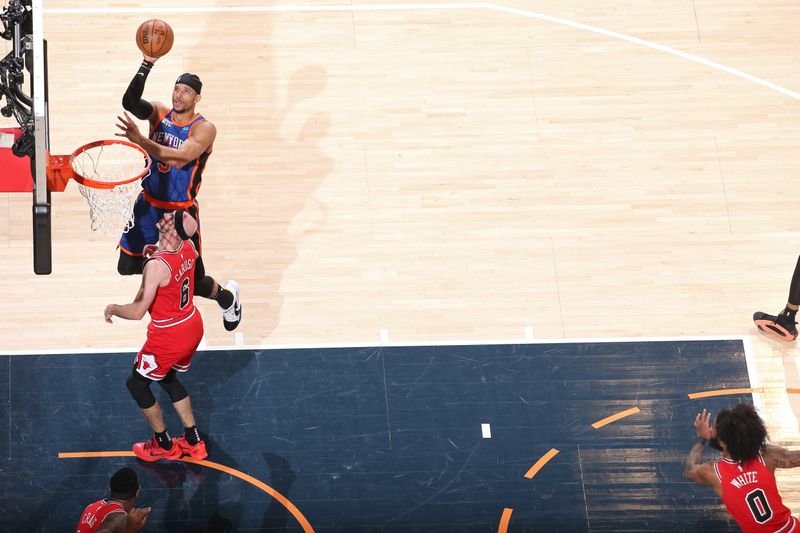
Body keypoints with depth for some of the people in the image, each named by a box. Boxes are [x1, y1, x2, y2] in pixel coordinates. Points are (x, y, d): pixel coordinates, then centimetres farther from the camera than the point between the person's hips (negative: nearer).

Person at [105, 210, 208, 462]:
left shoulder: (156, 265, -32)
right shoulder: (189, 247, -9)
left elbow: (137, 312, -27)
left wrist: (112, 309, -8)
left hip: (169, 337, -8)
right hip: (193, 326, 8)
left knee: (137, 384, 16)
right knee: (167, 378, 29)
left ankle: (164, 445, 29)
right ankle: (193, 441, 35)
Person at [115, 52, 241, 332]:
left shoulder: (204, 128, -17)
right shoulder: (159, 113, -2)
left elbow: (179, 159, -33)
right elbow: (130, 102, -23)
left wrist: (139, 139, -43)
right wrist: (146, 65, -35)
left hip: (181, 212, -4)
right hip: (148, 204, 4)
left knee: (192, 282, 0)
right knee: (126, 268, 11)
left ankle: (227, 296, 33)